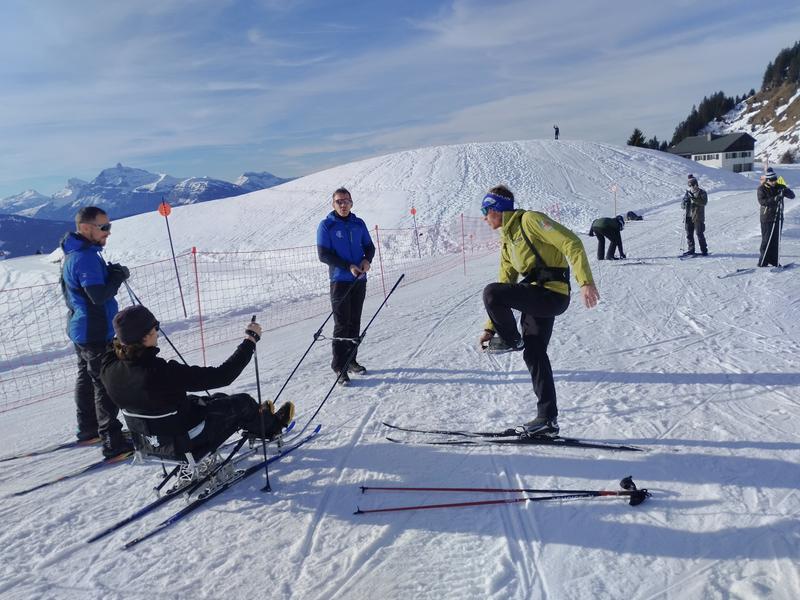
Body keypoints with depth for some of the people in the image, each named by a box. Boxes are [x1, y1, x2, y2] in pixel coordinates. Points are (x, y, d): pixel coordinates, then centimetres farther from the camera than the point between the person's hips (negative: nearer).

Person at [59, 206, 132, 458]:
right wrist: (119, 276, -16)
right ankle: (113, 442, -2)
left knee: (87, 378, 21)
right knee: (106, 384, -6)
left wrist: (110, 273, 1)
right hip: (95, 332, -11)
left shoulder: (73, 254, 10)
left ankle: (88, 428, 35)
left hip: (81, 329, 11)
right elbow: (99, 296, -29)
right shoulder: (86, 257, -23)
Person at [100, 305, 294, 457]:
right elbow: (221, 376, -33)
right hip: (187, 443, -7)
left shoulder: (109, 368, -15)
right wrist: (250, 340, -23)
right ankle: (270, 425, 43)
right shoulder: (161, 372, -38)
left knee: (219, 399, 25)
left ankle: (263, 419, 49)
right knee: (243, 401, 12)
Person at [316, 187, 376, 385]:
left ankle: (351, 360, 22)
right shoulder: (326, 225, -3)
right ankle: (339, 366, 1)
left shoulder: (359, 224, 10)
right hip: (340, 280, -4)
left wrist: (367, 259, -9)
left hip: (360, 280, 5)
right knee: (342, 325, -6)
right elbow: (323, 254, -9)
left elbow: (369, 246, 14)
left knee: (355, 323, 10)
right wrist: (348, 266, -17)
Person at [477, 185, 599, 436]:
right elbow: (506, 284, 21)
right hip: (539, 297, 10)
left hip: (552, 294, -10)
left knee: (490, 293, -22)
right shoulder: (506, 240, 19)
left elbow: (571, 243, -17)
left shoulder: (529, 220, -8)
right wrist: (490, 327, 17)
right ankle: (547, 418, 20)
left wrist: (586, 282, -29)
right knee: (534, 354, 11)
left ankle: (511, 339, 4)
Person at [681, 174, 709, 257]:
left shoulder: (702, 192, -2)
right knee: (689, 234, 8)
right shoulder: (688, 192, 11)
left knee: (699, 234, -3)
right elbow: (682, 205, 13)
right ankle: (690, 250, 18)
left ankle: (704, 250, 5)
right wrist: (684, 203, -11)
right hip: (688, 217, 5)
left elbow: (704, 202, -17)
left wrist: (694, 199, -28)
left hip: (698, 217, -5)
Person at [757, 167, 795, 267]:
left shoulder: (780, 187, 5)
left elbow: (792, 195, 1)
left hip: (778, 217, 4)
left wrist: (786, 191, -20)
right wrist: (775, 199, -32)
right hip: (767, 218, -4)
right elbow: (762, 201, -19)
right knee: (767, 240, -4)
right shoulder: (761, 189, -6)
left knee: (776, 240, 8)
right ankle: (762, 262, 2)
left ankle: (773, 260, 18)